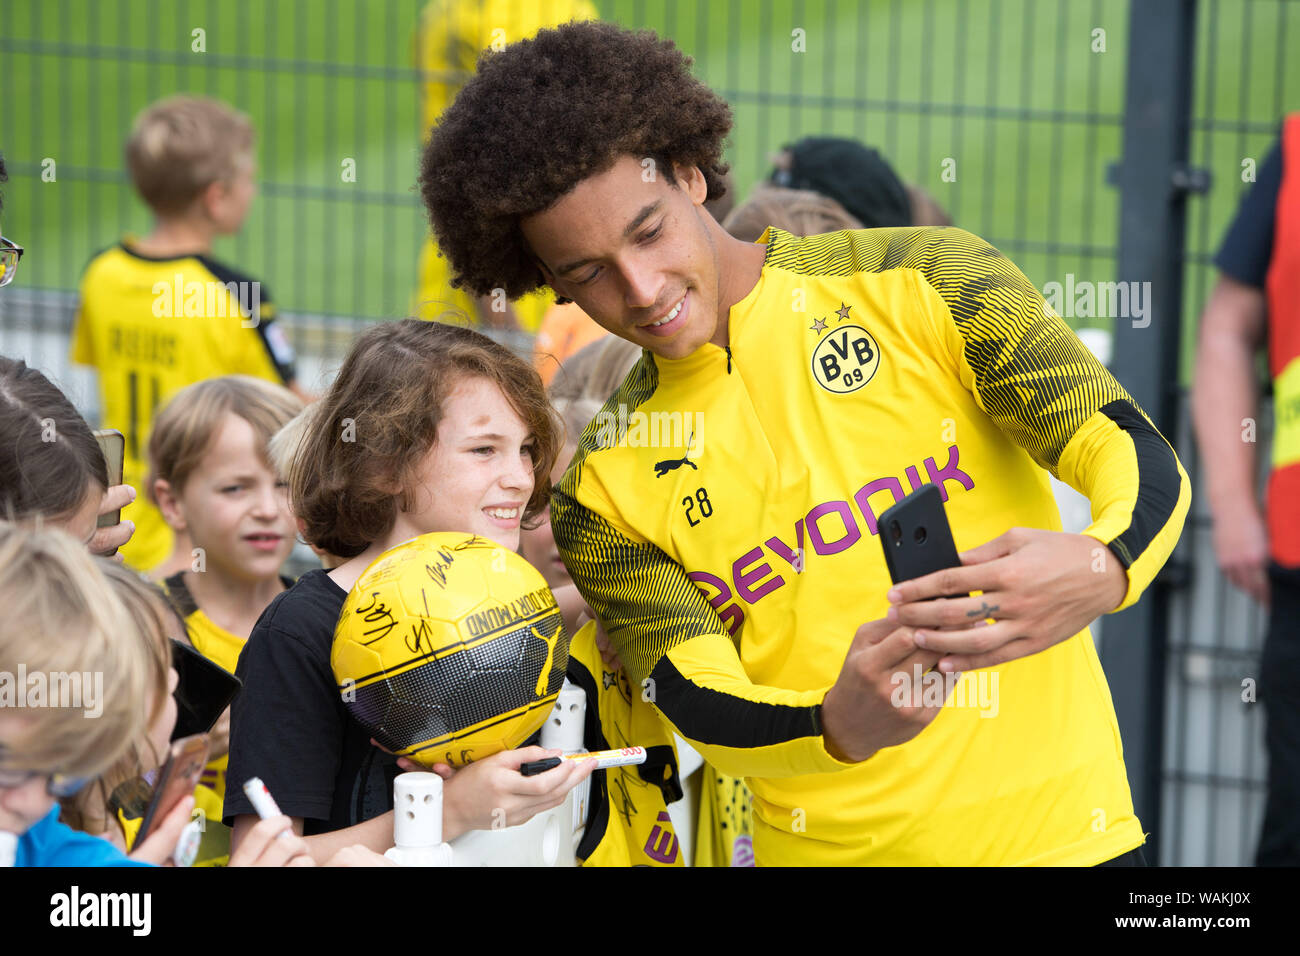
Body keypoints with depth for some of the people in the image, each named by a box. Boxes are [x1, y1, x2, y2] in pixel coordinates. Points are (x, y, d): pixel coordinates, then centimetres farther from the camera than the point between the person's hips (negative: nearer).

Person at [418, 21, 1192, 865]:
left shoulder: (922, 284, -3)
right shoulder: (606, 495, 2)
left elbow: (1147, 467, -8)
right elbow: (697, 703, -10)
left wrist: (1100, 571, -30)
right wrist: (839, 726, -32)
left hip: (1055, 826, -1)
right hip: (828, 845, 1)